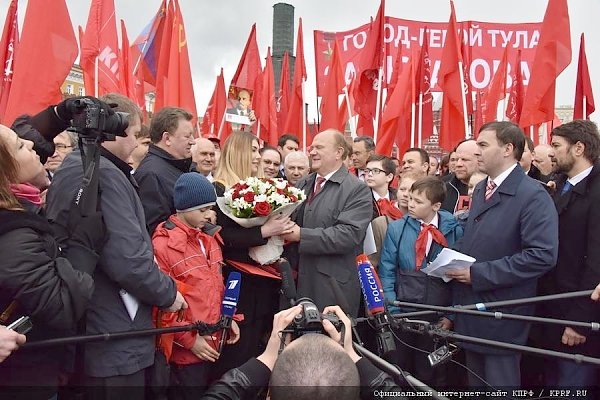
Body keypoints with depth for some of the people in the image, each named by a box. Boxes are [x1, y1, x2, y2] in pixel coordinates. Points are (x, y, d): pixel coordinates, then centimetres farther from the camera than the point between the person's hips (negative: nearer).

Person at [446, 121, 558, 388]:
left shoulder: (533, 195, -16)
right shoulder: (480, 189, 11)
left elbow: (543, 255, -25)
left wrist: (478, 274, -23)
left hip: (501, 315, -7)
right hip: (471, 308, 8)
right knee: (475, 386, 20)